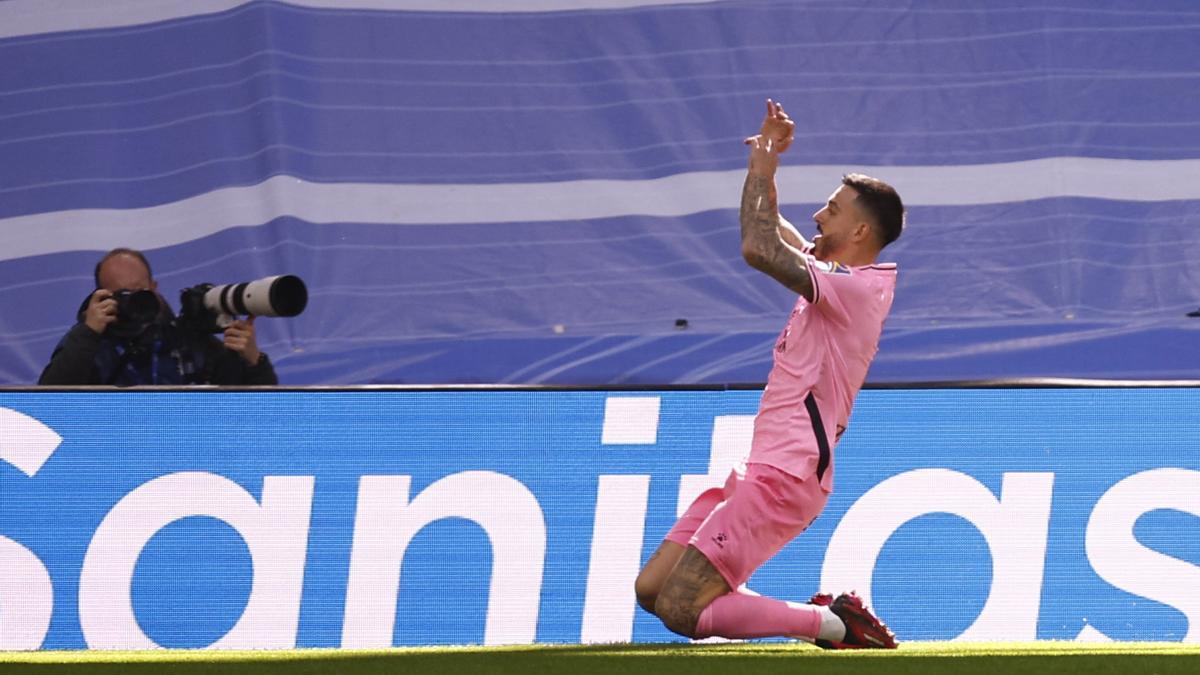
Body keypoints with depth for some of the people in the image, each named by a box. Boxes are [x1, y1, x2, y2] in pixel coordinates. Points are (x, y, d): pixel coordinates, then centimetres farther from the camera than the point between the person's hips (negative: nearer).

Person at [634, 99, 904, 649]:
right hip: (759, 471, 11)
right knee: (651, 590, 8)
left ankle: (830, 623, -8)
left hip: (783, 479, -11)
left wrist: (761, 171, -11)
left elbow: (758, 248, -25)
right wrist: (766, 162, 18)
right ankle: (826, 618, 7)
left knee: (681, 611, -17)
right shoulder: (835, 278, 15)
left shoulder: (854, 286, -14)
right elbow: (770, 236, 31)